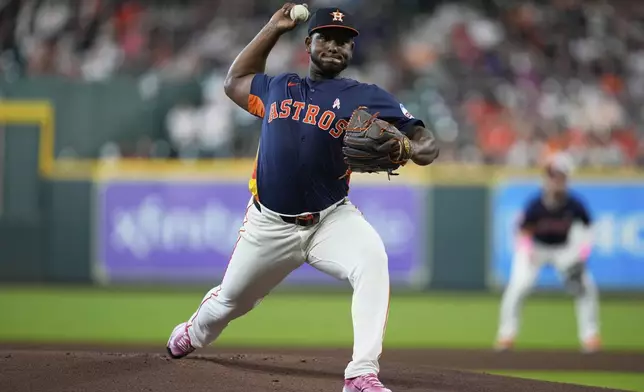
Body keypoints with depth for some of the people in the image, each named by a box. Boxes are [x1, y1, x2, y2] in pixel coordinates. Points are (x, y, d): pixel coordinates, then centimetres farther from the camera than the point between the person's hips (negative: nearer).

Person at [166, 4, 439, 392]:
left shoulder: (365, 97, -3)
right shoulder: (278, 87, 10)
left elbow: (427, 143, -11)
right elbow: (235, 81, 30)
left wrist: (409, 148, -37)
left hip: (331, 220, -3)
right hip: (269, 225, 3)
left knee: (372, 260, -34)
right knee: (230, 300, 17)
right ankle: (193, 335, 55)